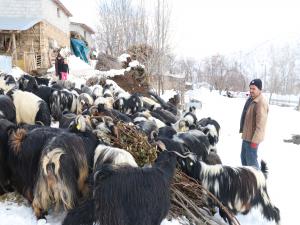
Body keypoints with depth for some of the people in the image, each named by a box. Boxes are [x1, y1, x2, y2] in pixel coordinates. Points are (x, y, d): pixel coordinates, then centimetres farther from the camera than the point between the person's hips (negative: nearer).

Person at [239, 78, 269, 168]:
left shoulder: (261, 103, -24)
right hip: (246, 136, 10)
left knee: (251, 160, -2)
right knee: (244, 157, 22)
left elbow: (260, 124, -26)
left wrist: (255, 140, -25)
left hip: (252, 138, -10)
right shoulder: (250, 99, 8)